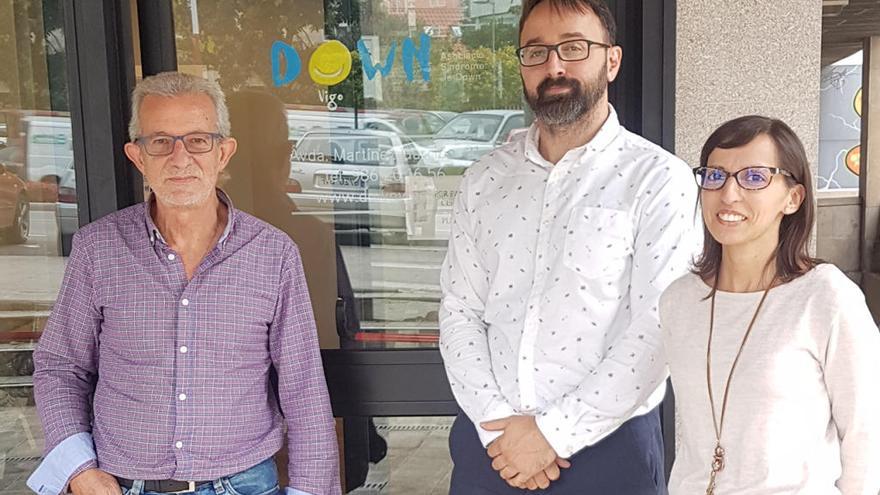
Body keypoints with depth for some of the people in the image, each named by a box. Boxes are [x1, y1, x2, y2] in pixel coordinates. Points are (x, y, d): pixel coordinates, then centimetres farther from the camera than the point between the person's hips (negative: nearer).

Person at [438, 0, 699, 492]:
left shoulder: (658, 178, -9)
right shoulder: (484, 178, 4)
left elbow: (657, 328, -14)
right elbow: (459, 310, 1)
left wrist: (553, 432, -15)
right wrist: (496, 424, -10)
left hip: (607, 446, -3)